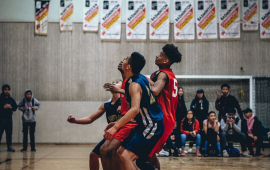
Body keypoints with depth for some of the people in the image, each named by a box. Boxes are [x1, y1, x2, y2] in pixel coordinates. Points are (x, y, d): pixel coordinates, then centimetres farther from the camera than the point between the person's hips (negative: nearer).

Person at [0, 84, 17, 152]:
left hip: (9, 118, 5)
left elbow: (15, 107, 10)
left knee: (9, 133, 7)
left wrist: (11, 107, -8)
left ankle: (9, 146, 12)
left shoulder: (11, 99, 13)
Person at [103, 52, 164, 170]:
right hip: (154, 125, 10)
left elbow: (135, 109, -35)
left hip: (151, 127, -10)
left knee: (125, 157, -19)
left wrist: (115, 127, -40)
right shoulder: (141, 78, 6)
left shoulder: (134, 85, -21)